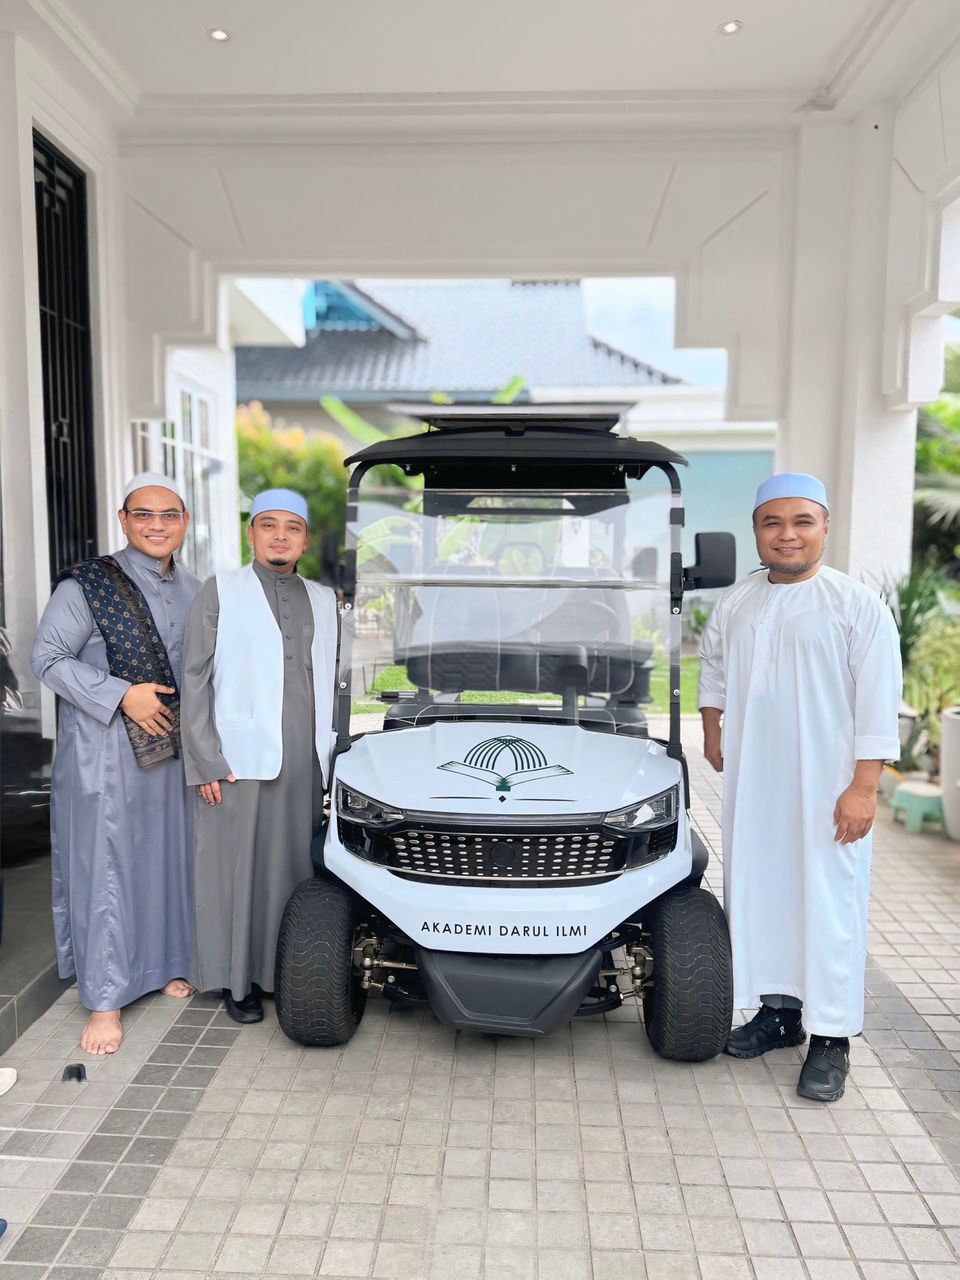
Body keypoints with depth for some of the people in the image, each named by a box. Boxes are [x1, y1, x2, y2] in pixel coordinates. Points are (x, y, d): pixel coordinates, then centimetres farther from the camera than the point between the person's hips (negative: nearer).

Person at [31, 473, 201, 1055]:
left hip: (173, 750, 5)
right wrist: (121, 695, -18)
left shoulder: (194, 591, 9)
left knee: (170, 858, 13)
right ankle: (106, 1000, 13)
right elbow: (49, 659, -9)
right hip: (105, 754, -5)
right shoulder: (87, 585, -8)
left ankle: (167, 966, 31)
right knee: (106, 869, 1)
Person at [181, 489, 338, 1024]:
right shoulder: (220, 592, 3)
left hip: (308, 763, 3)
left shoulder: (324, 600, 14)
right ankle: (240, 979, 19)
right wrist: (205, 762, -8)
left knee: (299, 869, 8)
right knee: (243, 872, 3)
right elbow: (196, 680, -1)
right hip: (241, 761, -3)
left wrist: (335, 753, 10)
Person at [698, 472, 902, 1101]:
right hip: (752, 784, 5)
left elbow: (878, 701, -10)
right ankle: (778, 1009, 29)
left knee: (829, 903, -1)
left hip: (828, 788, -5)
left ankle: (831, 1039, 11)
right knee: (758, 894, 12)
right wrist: (712, 727, 12)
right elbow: (713, 669, 24)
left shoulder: (858, 605, -6)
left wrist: (864, 787, -15)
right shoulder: (734, 603, 9)